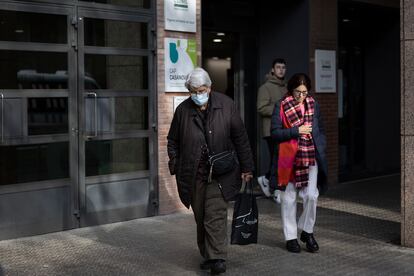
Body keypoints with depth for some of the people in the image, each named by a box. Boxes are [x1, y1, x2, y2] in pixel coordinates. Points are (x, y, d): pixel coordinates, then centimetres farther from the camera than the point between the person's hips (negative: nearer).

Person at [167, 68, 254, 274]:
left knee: (215, 214, -11)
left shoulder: (225, 105, -1)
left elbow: (240, 138, 3)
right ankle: (207, 255, 22)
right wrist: (175, 167, 3)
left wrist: (246, 167, 1)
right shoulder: (183, 110, 2)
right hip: (194, 173, 2)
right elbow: (173, 141, 12)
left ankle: (217, 258, -9)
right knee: (200, 217, 9)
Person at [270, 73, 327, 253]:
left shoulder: (313, 105, 9)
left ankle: (307, 231, 15)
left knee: (311, 195, -6)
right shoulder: (281, 106, -2)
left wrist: (321, 149, 5)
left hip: (310, 157, 3)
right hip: (289, 158, -2)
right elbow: (275, 132, -7)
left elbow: (320, 130, 17)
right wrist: (296, 131, -16)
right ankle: (291, 237, 16)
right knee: (288, 199, 4)